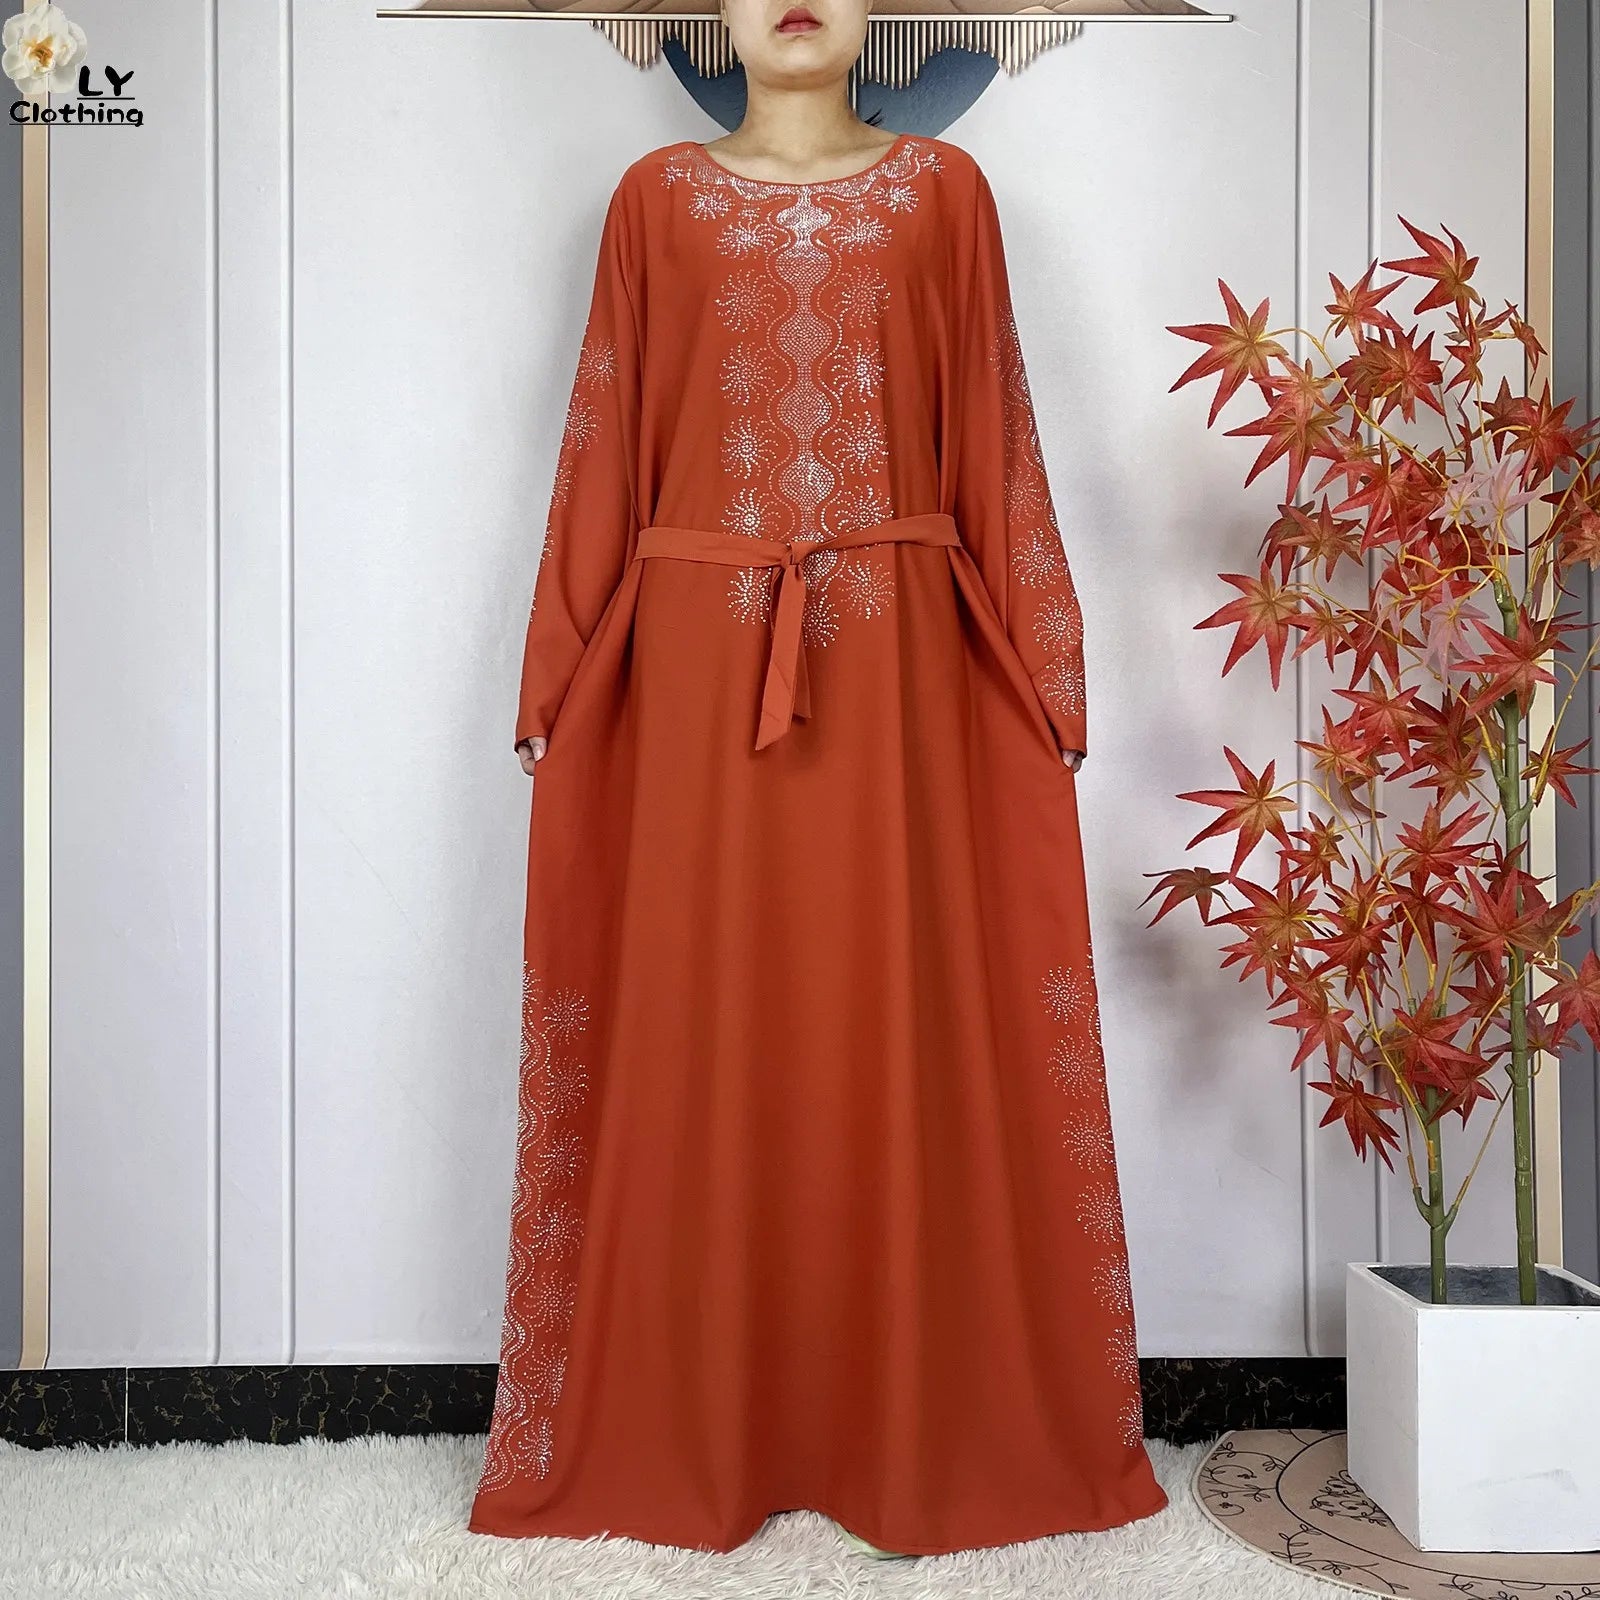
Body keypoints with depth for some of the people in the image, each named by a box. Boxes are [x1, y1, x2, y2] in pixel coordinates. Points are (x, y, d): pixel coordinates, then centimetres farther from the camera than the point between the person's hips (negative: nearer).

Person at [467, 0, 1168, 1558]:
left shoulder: (945, 189, 11)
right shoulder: (655, 196, 11)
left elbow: (998, 443, 8)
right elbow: (601, 449, 9)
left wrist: (1045, 669, 4)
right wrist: (559, 682, 4)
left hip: (897, 665, 0)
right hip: (692, 663, 0)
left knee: (900, 1024, 1)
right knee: (697, 1034, 3)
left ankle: (917, 1436, 16)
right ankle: (684, 1441, 18)